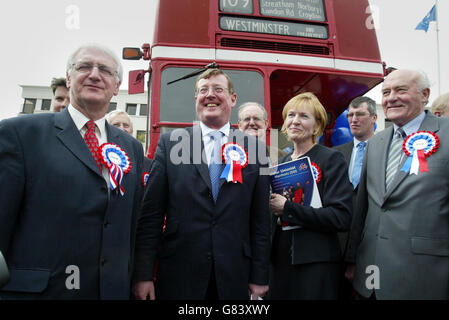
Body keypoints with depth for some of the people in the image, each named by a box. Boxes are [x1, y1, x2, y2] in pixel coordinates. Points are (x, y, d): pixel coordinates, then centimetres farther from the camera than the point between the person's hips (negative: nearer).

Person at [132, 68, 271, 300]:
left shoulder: (255, 148, 1)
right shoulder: (169, 143, 0)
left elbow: (260, 219, 2)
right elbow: (151, 214, -2)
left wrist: (259, 277, 1)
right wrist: (143, 274, -4)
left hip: (234, 279, 1)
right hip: (178, 276, 0)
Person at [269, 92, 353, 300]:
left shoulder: (331, 159, -7)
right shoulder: (282, 162, 11)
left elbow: (341, 217, -17)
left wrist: (287, 208, -18)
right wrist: (272, 207, -2)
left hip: (316, 262, -5)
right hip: (281, 259, 5)